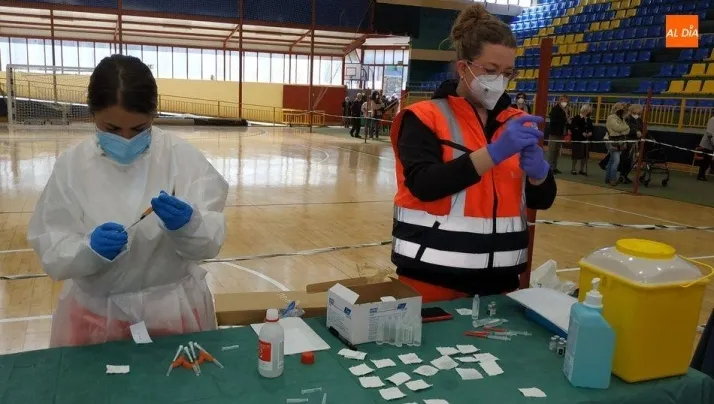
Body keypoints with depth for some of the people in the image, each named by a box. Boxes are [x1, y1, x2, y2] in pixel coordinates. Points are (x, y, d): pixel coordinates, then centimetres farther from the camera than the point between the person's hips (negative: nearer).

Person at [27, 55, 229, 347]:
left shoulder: (184, 157, -11)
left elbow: (210, 242, -13)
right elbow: (53, 254, -9)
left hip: (176, 311, 0)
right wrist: (90, 249, -29)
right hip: (97, 316, 1)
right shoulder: (71, 165, -8)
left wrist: (187, 224, -34)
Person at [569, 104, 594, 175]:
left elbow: (592, 128, 17)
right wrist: (581, 133, -20)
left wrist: (590, 132, -6)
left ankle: (582, 170, 18)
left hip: (586, 140, 6)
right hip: (578, 140, -6)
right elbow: (572, 129, -15)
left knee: (585, 155, 8)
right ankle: (573, 169, 9)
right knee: (577, 155, -3)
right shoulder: (576, 118, -8)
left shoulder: (589, 120, 11)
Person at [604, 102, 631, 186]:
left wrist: (623, 130, -9)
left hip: (619, 142, 9)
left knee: (611, 160, 11)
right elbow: (617, 127, -20)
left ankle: (608, 178, 15)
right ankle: (613, 179, -11)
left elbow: (627, 130, 11)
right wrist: (626, 126, -4)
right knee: (616, 161, -14)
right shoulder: (611, 117, -8)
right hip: (613, 142, -9)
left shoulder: (622, 118, 19)